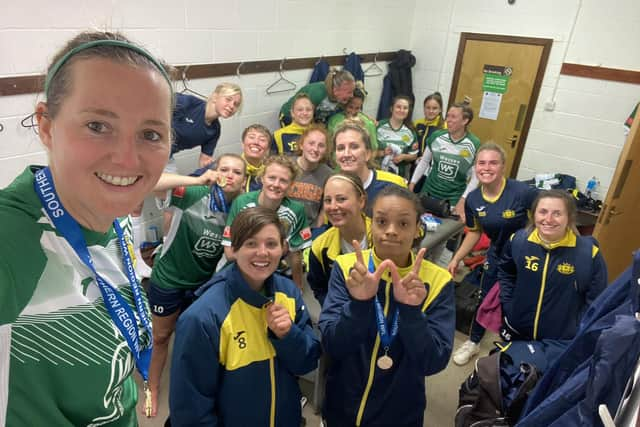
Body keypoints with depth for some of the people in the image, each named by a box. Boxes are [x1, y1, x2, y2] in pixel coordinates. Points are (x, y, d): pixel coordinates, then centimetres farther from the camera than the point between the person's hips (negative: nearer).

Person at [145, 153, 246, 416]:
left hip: (204, 284, 3)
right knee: (161, 337, 18)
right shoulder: (193, 196, -24)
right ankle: (152, 388, 42)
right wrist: (199, 180, -41)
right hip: (168, 279, -3)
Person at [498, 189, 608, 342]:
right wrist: (508, 306, -1)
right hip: (516, 330, 2)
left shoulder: (588, 252, -19)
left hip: (561, 341, -2)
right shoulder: (518, 240, -12)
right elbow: (505, 274, 6)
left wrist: (577, 332, -11)